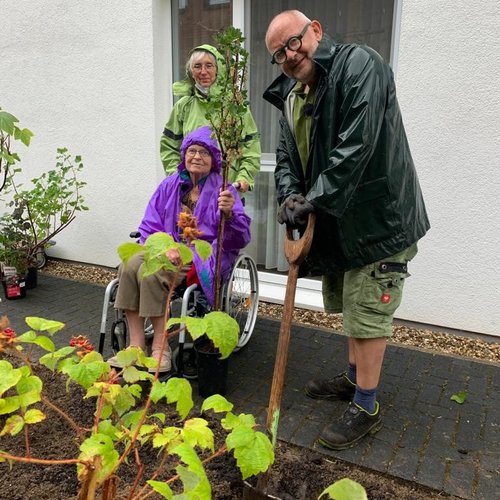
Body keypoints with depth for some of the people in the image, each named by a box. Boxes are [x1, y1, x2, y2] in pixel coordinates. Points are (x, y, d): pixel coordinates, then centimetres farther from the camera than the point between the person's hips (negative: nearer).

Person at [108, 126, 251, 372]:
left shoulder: (222, 190, -4)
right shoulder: (170, 185, 9)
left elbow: (240, 238, -13)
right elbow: (149, 226, 8)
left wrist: (229, 214, -33)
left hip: (204, 257, -5)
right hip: (169, 250, 5)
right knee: (129, 264, -24)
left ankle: (160, 347, -14)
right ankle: (136, 345, -17)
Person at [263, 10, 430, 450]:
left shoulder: (358, 64, -15)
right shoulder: (290, 96, 11)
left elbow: (357, 145, -26)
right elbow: (287, 157, 10)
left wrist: (316, 198, -23)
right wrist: (291, 196, -10)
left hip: (378, 217, -8)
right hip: (334, 220, 9)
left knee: (367, 314, 0)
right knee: (350, 307, 21)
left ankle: (366, 408, 18)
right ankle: (355, 378, 41)